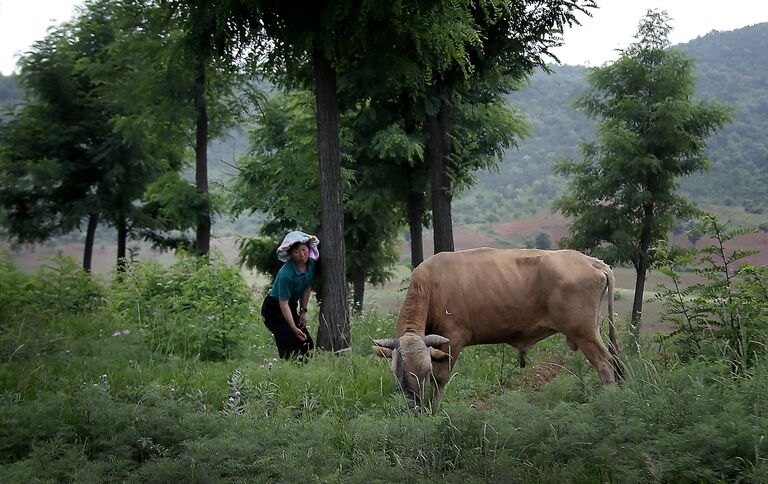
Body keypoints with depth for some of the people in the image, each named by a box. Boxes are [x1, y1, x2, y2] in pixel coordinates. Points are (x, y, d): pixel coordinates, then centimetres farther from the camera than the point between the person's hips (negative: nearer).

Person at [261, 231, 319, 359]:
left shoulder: (311, 264, -9)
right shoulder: (286, 274, -32)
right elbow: (283, 303, -27)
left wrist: (303, 311, 3)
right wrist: (294, 328, -26)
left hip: (291, 307, 8)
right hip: (273, 309, -8)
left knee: (308, 345, 2)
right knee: (292, 346, -17)